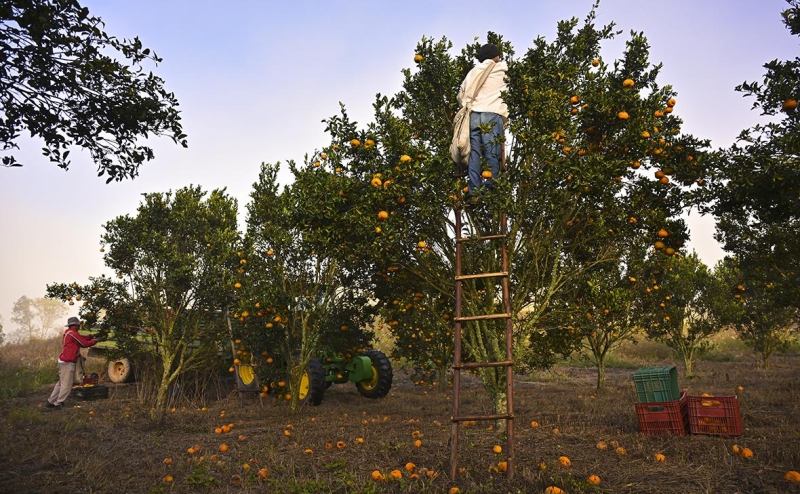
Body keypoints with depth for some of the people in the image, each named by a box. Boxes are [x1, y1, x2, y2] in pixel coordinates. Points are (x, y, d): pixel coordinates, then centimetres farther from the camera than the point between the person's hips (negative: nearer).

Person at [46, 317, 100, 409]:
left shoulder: (68, 332, 13)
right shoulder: (73, 334, -17)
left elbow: (83, 338, 14)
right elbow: (84, 344, -12)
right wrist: (94, 341, 2)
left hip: (63, 361, 10)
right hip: (67, 363, -10)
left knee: (61, 383, 18)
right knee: (66, 385, -2)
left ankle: (50, 402, 23)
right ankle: (58, 404, 4)